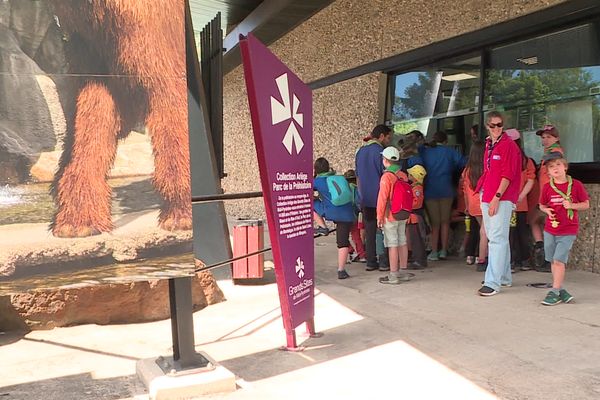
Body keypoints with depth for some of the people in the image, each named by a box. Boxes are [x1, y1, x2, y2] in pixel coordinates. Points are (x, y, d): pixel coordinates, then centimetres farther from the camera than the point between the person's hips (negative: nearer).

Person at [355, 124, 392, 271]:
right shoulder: (380, 151, -12)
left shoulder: (360, 152, 11)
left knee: (369, 232, 9)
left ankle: (371, 262, 12)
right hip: (379, 198, -6)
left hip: (365, 200, 6)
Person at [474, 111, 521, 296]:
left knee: (497, 239, -11)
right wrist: (483, 192, 15)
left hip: (502, 199, -9)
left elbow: (507, 175, -14)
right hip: (487, 197, 9)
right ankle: (504, 277, 26)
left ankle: (493, 283, -11)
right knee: (494, 238, 14)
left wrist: (497, 197, -18)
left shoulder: (509, 145, -7)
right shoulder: (488, 145, 16)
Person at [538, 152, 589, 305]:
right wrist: (547, 210, -8)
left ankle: (554, 292, -1)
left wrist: (572, 205, -16)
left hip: (568, 231, -4)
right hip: (549, 230, 4)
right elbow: (542, 205, 14)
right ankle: (561, 291, 21)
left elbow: (586, 204, 1)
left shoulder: (575, 185, -5)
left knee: (559, 260, -9)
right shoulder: (547, 187, 1)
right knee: (553, 262, 9)